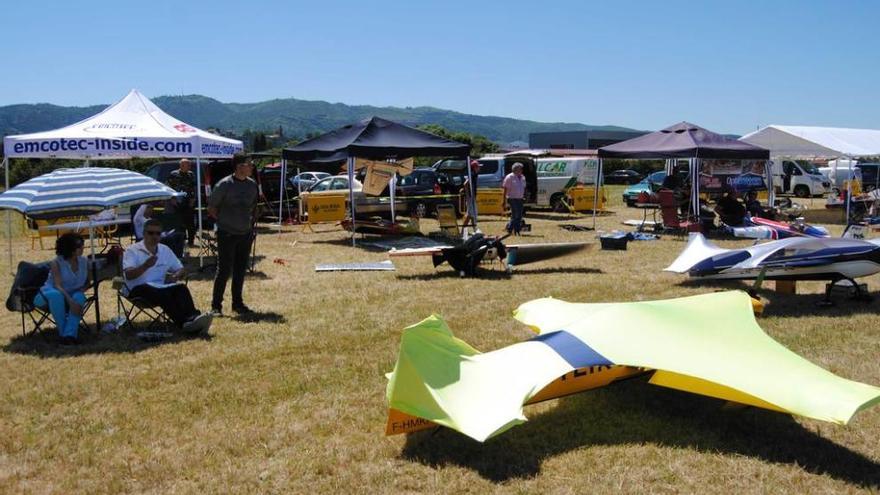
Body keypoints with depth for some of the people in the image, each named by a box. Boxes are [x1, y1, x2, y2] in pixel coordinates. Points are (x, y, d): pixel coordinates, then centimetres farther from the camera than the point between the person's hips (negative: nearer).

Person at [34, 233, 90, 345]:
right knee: (56, 295, -40)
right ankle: (63, 333, -32)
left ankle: (69, 335, -36)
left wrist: (82, 289, -14)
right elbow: (57, 285, -26)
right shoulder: (56, 263, -15)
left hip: (73, 294, 3)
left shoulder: (84, 261, 0)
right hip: (51, 293, -3)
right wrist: (70, 300, -42)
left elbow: (87, 282, 11)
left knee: (79, 297, -33)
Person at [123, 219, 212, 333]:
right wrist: (145, 266, -28)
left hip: (162, 286, 5)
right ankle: (184, 323, -56)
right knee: (163, 293, -38)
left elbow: (180, 269, 23)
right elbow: (128, 275, -10)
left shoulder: (165, 250, 21)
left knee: (181, 288, -29)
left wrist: (175, 276, -2)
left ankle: (193, 317, -55)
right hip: (140, 289, -5)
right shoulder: (132, 250, 5)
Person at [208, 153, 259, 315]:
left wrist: (251, 222, 9)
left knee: (240, 271, 11)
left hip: (246, 234, 5)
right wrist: (223, 222, -3)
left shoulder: (252, 185, 5)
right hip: (227, 234, -5)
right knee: (224, 270, -4)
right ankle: (216, 305, 5)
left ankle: (237, 303, 21)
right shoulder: (224, 185, -11)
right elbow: (211, 208, -4)